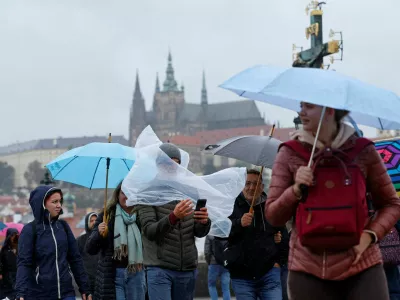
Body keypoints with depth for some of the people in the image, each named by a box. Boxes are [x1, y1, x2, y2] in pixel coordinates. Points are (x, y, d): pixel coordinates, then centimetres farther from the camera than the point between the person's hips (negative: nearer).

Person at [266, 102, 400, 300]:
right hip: (308, 270, 1)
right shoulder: (289, 153, 4)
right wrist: (296, 190, -14)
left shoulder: (362, 150, 2)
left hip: (362, 266, -1)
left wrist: (370, 235, -9)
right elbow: (273, 217, 4)